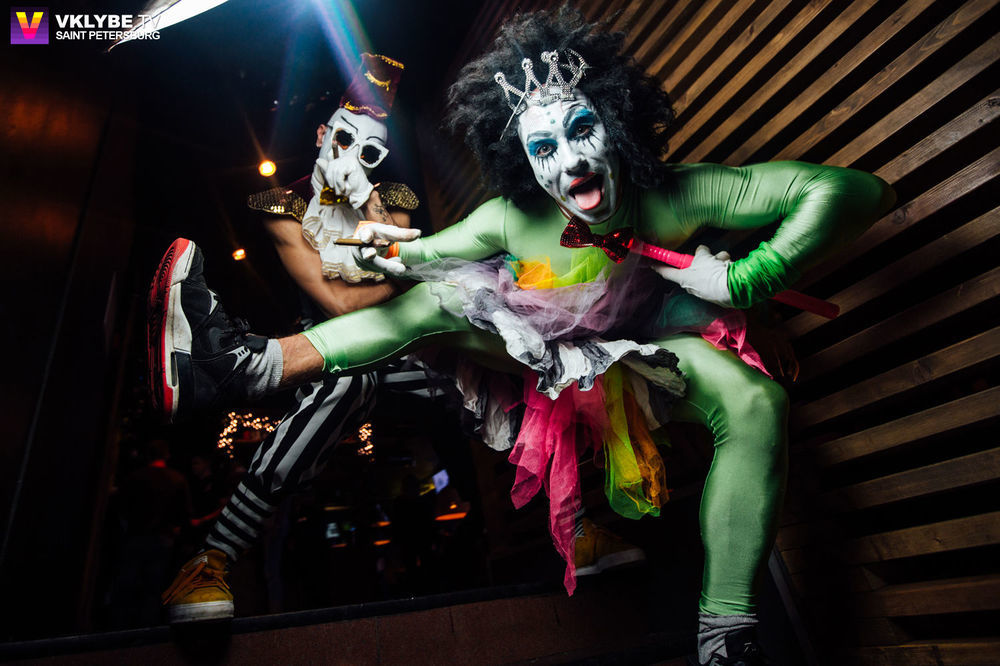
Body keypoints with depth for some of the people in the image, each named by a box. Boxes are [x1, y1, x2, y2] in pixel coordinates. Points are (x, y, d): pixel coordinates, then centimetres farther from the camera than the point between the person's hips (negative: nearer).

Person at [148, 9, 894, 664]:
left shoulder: (675, 197, -27)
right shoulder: (512, 219, -19)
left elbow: (856, 190, -26)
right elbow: (425, 255, -6)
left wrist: (743, 280, -32)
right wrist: (386, 252, -28)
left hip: (651, 347, -1)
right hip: (555, 346, 2)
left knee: (755, 402, -32)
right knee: (445, 295, -15)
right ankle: (260, 364, -18)